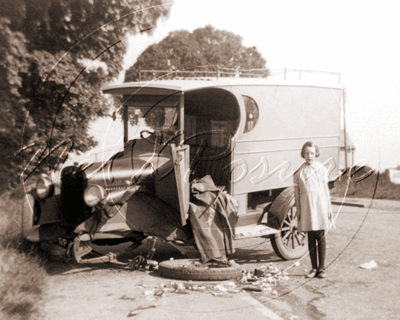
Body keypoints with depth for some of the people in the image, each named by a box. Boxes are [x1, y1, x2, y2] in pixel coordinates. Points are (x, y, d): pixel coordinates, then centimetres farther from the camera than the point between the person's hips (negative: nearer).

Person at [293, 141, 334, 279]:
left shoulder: (321, 169, 5)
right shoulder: (299, 171, 5)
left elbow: (326, 190, 8)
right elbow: (297, 192, 8)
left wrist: (329, 209, 6)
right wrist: (298, 211, 5)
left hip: (320, 204, -1)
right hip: (306, 204, 1)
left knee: (321, 237, 1)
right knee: (311, 239, 6)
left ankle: (321, 268, 8)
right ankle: (314, 268, 14)